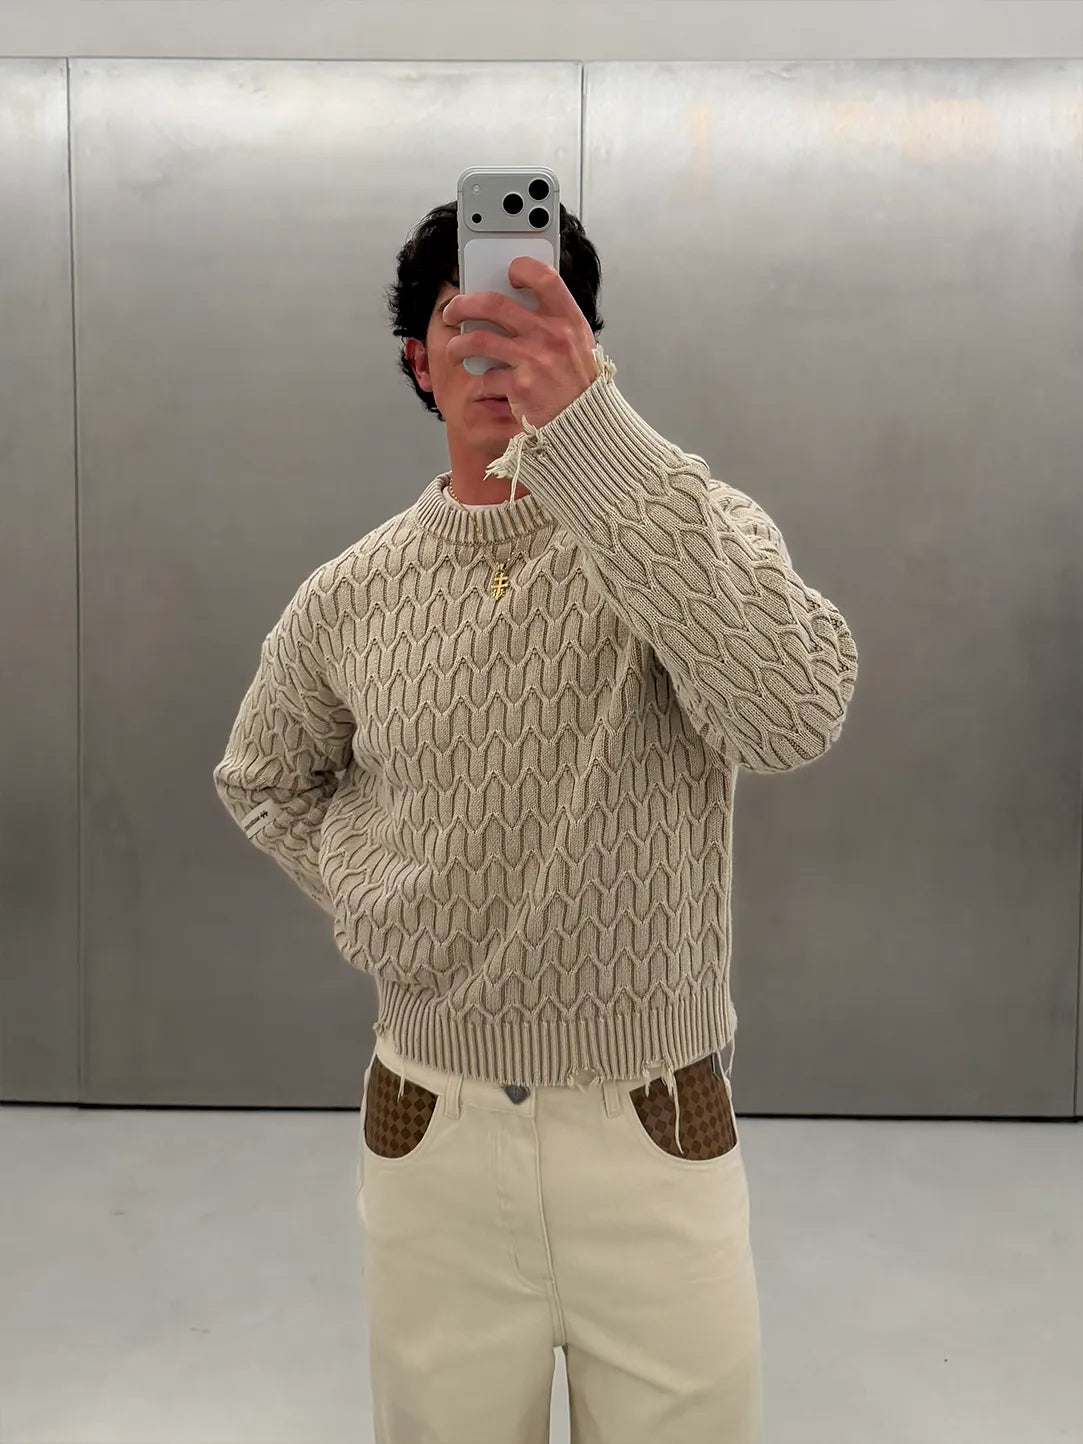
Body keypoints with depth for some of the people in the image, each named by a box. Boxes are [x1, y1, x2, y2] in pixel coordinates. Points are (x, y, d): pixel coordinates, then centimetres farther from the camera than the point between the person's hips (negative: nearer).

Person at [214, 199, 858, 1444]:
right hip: (433, 1133, 2)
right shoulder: (350, 598, 0)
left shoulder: (691, 529, -9)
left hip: (658, 1138, -2)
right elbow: (263, 779, 19)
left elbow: (791, 720, -31)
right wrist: (369, 896, 1)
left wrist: (592, 435, -38)